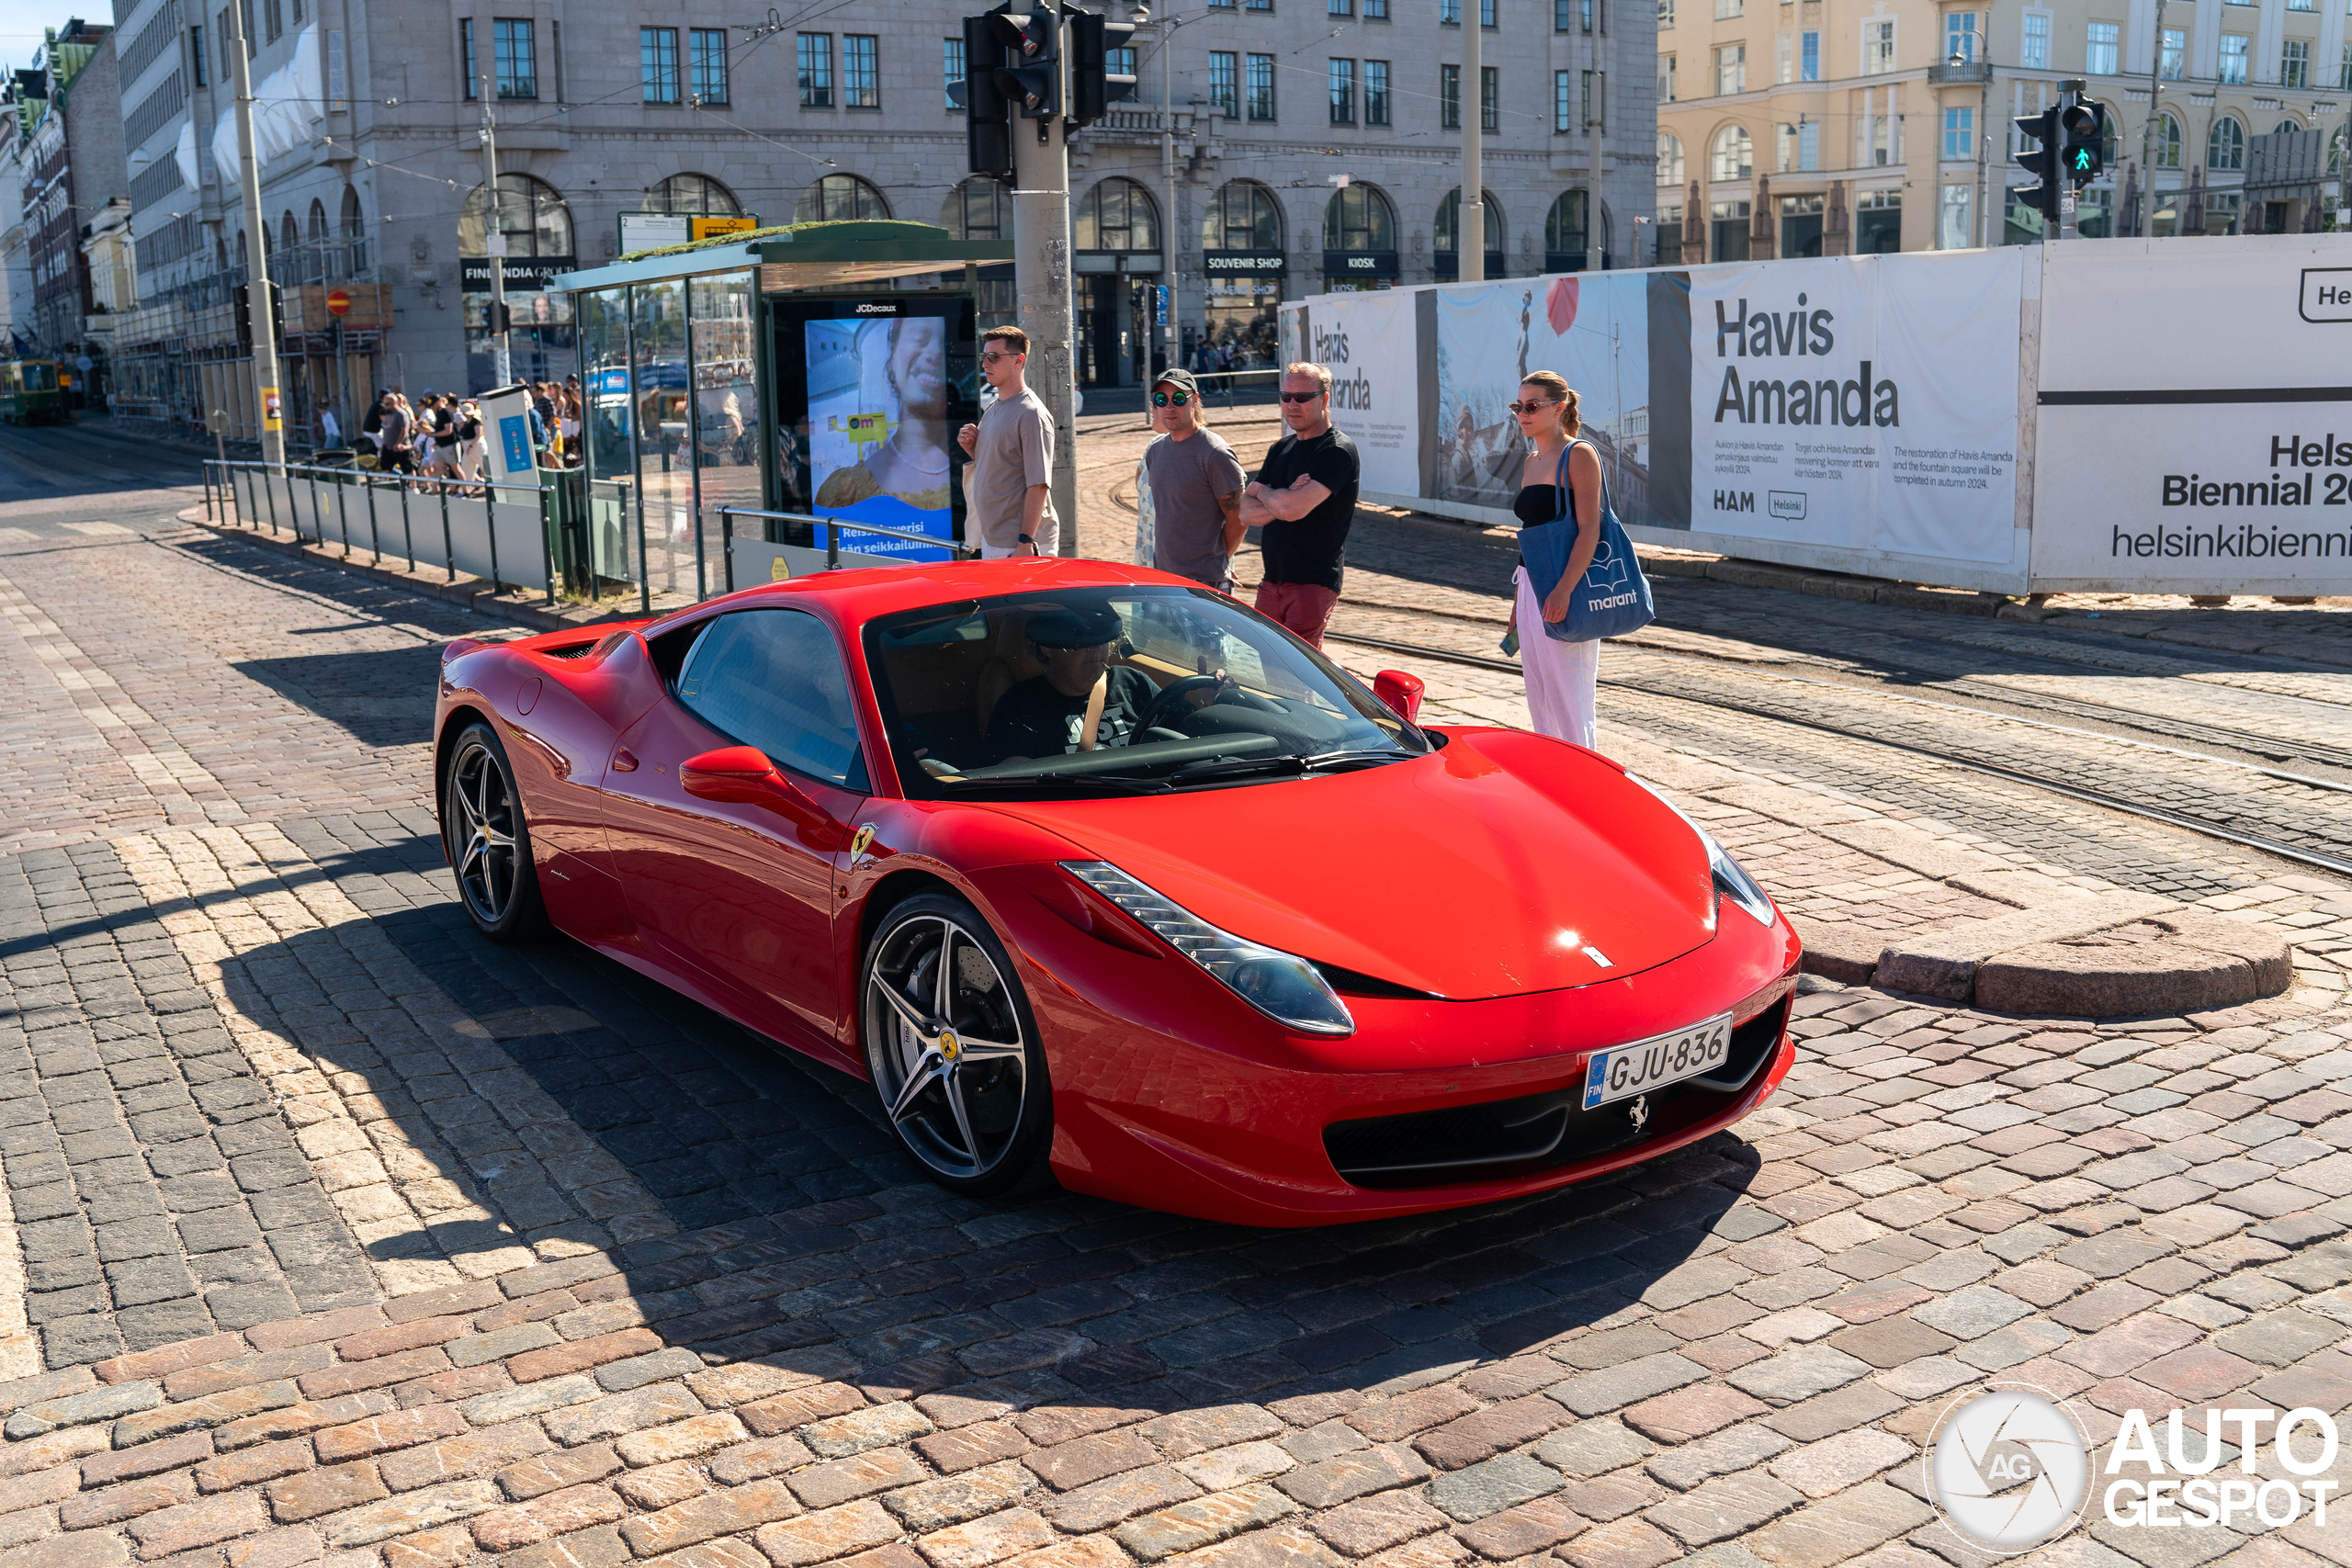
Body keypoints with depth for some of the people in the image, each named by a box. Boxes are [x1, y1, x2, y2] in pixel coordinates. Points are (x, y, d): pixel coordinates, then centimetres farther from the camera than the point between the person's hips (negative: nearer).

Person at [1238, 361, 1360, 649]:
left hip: (1313, 583, -8)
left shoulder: (1338, 451, -10)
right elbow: (1246, 511, 9)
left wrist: (1263, 491, 0)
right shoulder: (1280, 450, 16)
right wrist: (1282, 501, -11)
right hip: (1271, 583, 8)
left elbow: (1293, 509, -22)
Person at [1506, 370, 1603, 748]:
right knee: (1539, 703, 11)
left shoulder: (1578, 454, -9)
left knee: (1568, 701, -6)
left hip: (1564, 592, -9)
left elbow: (1589, 528, -17)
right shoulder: (1531, 461, 16)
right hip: (1531, 588, 9)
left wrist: (1564, 590, -27)